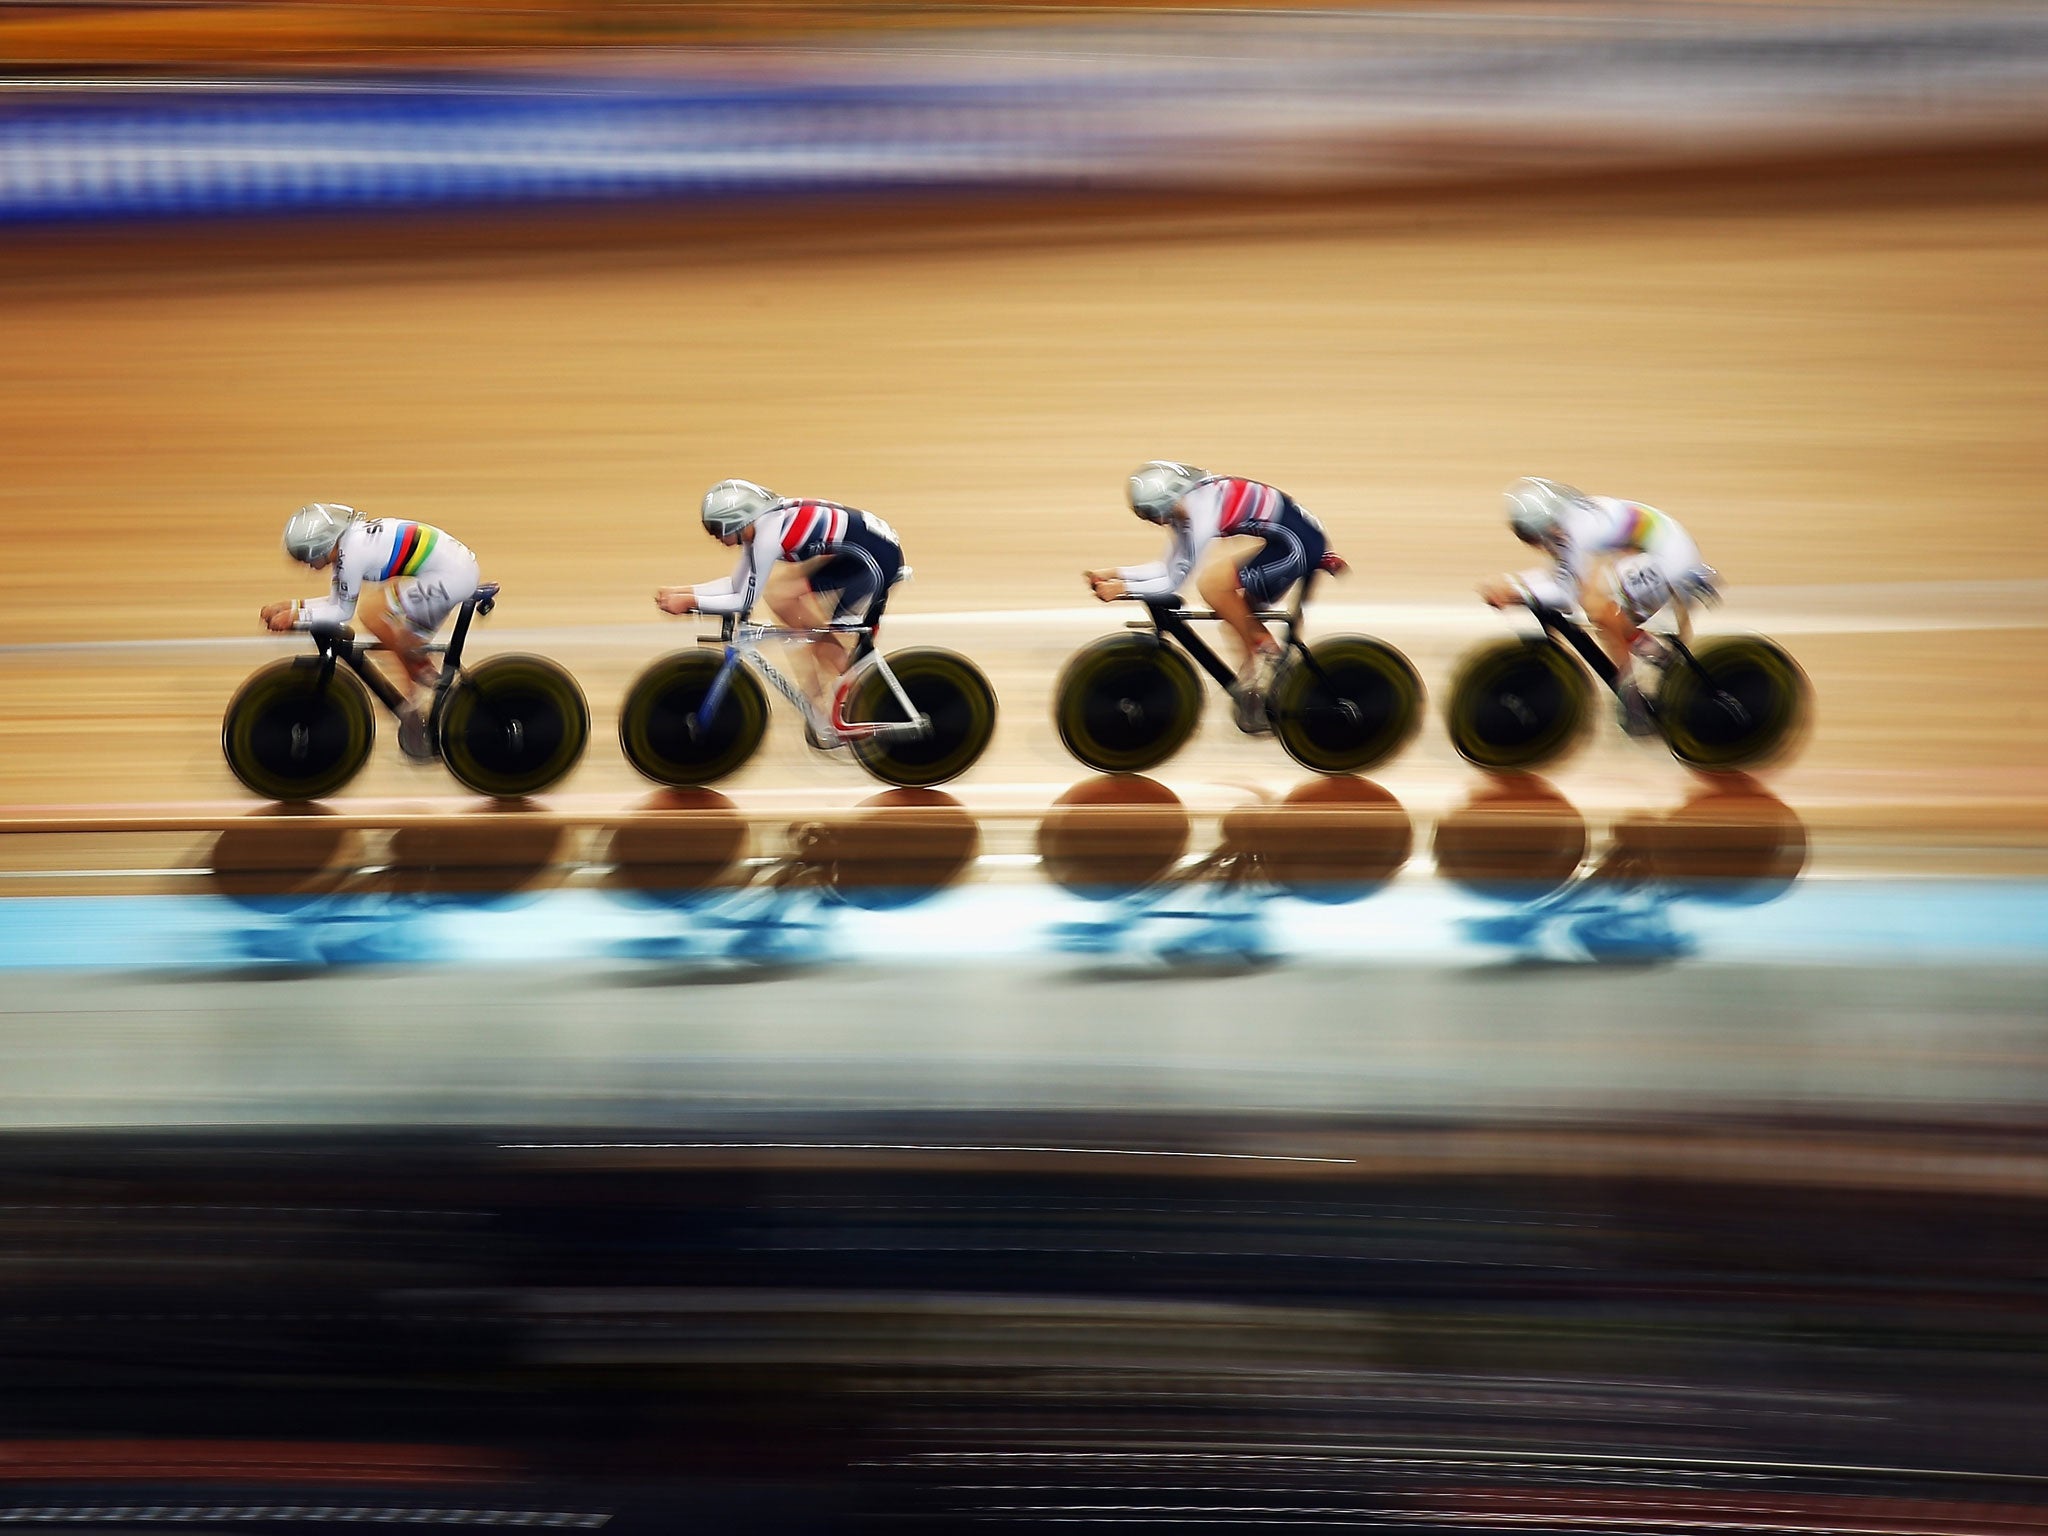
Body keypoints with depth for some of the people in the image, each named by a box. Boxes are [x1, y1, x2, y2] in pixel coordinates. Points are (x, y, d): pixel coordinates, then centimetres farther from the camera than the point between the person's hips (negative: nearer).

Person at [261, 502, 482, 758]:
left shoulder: (351, 551, -17)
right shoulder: (347, 542, 12)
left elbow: (342, 611, -8)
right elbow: (337, 601, 19)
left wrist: (294, 618, -3)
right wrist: (291, 605, 13)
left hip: (450, 575, -11)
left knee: (372, 615, -11)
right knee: (404, 645, 14)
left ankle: (428, 675, 0)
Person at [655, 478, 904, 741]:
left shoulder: (767, 535, -21)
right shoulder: (758, 528, 7)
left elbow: (745, 601, -16)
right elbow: (737, 584, 14)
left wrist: (689, 602, -12)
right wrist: (681, 591, 8)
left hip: (877, 558, -9)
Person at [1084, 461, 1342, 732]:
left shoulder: (1202, 508, -22)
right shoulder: (1184, 510, 7)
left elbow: (1175, 581, -19)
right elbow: (1170, 569, 14)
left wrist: (1122, 588, -14)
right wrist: (1116, 574, 9)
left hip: (1296, 544, -11)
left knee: (1210, 582, -24)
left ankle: (1265, 651, -7)